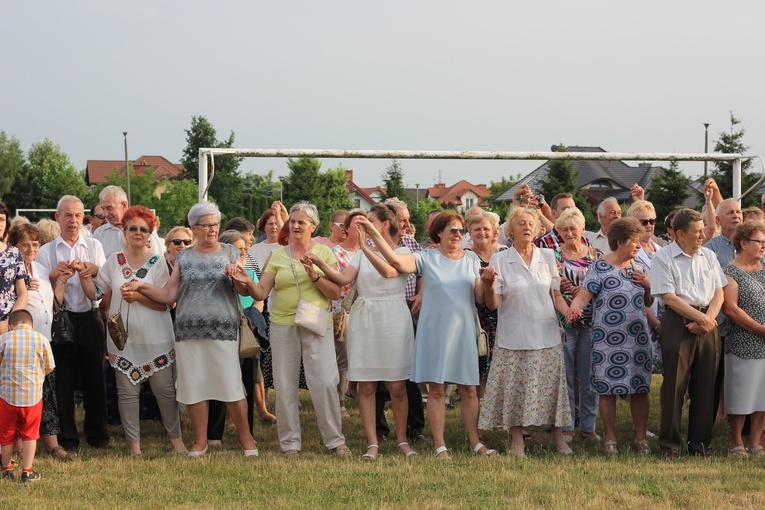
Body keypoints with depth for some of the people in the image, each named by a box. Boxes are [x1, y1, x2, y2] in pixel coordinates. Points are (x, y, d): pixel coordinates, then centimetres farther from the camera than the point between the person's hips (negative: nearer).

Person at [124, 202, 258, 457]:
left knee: (231, 385, -5)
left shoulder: (230, 254, 8)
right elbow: (169, 294, 7)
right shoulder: (183, 258, 11)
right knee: (195, 386, 4)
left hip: (223, 329, -2)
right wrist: (140, 286, -4)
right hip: (189, 330, 2)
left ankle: (246, 438, 8)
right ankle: (200, 442, 15)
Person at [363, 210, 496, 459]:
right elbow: (396, 261, -15)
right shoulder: (427, 258, 1)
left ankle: (476, 443, 11)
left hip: (464, 330, 2)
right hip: (435, 331, -2)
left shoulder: (471, 259, 11)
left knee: (469, 390, 3)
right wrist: (374, 235, -24)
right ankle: (440, 447, 4)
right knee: (436, 390, 0)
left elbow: (479, 298, 7)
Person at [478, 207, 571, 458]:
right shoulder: (499, 260, 0)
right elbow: (493, 303, -3)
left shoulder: (547, 256, 8)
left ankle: (558, 436, 14)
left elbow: (556, 295, 12)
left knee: (551, 384, 3)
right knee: (515, 387, 0)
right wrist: (488, 285, -23)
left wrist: (569, 312, -6)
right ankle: (517, 440, 10)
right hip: (514, 335, -2)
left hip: (546, 333, 2)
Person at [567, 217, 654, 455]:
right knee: (609, 389, 1)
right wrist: (574, 308, -35)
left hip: (638, 338, 5)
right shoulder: (600, 268, -5)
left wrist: (648, 285, 0)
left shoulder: (636, 267, 12)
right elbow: (583, 296, -14)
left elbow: (647, 302, 19)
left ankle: (641, 437, 13)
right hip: (608, 339, -5)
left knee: (641, 388, 4)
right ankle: (610, 439, 12)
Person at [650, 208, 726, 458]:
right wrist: (701, 317, -13)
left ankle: (700, 442, 14)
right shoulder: (663, 258, -4)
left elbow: (719, 293, 9)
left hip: (707, 323, 5)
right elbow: (669, 297, -10)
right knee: (674, 384, -4)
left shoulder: (708, 256, 12)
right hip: (677, 323, -5)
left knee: (705, 384, 5)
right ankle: (670, 444, 4)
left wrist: (707, 320, -7)